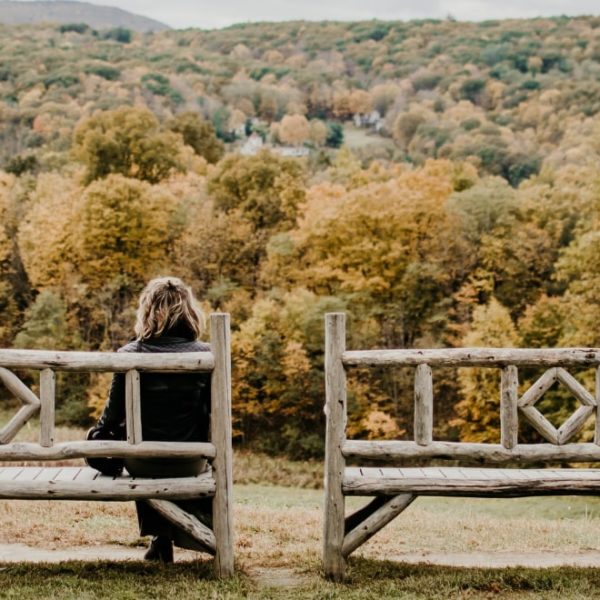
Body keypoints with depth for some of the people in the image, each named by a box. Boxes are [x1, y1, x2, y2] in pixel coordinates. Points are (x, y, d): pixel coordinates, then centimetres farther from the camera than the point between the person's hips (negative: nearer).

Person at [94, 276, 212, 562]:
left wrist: (99, 435, 16)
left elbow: (114, 413, -5)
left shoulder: (129, 354, -11)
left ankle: (160, 537, 33)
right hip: (189, 463, 0)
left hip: (141, 462, 0)